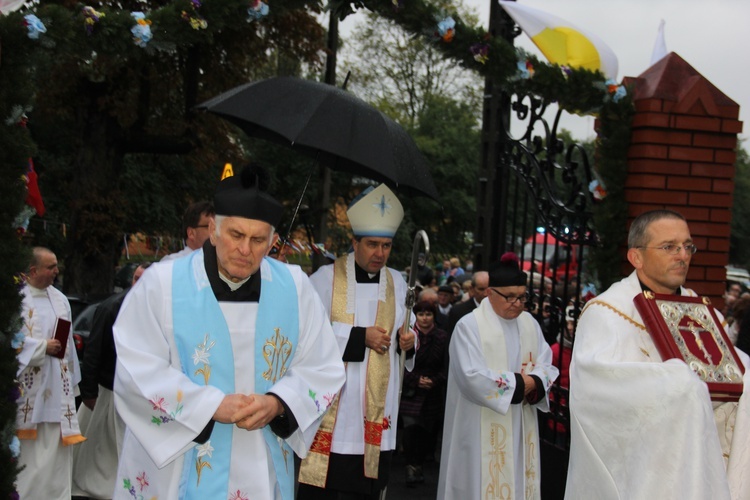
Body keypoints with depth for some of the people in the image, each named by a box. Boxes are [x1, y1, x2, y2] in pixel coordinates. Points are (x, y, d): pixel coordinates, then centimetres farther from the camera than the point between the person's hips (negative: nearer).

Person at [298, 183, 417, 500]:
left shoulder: (397, 283, 11)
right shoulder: (327, 278, -4)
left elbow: (404, 330, 19)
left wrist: (409, 339, -4)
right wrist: (359, 336, -16)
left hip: (376, 413, 4)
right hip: (330, 408, -4)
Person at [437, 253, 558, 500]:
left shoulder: (530, 324, 9)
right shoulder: (470, 326, -11)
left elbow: (547, 366, 5)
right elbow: (472, 376, -21)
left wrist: (533, 384, -17)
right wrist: (519, 383, -13)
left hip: (521, 425, 6)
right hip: (483, 429, -6)